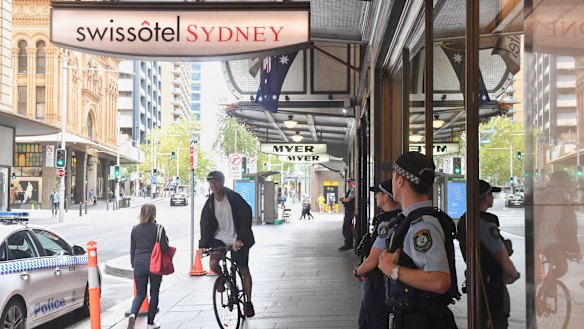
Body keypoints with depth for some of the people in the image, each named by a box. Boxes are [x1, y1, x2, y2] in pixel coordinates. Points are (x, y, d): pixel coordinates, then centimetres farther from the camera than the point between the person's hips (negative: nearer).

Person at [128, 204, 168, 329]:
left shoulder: (135, 229, 3)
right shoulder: (158, 228, -9)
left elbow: (132, 249, 9)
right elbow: (164, 247, -11)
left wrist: (133, 264, 18)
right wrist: (165, 239, 8)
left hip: (139, 264, 3)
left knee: (140, 293, 12)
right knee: (154, 294, 12)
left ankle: (133, 314, -15)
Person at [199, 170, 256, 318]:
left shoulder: (234, 198, -14)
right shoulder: (209, 203, -1)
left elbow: (246, 218, -17)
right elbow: (205, 224, 0)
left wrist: (240, 239, -27)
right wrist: (203, 244, -12)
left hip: (237, 240, -3)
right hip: (219, 238, 3)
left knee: (244, 271, 3)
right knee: (213, 264, -20)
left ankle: (248, 302, 19)